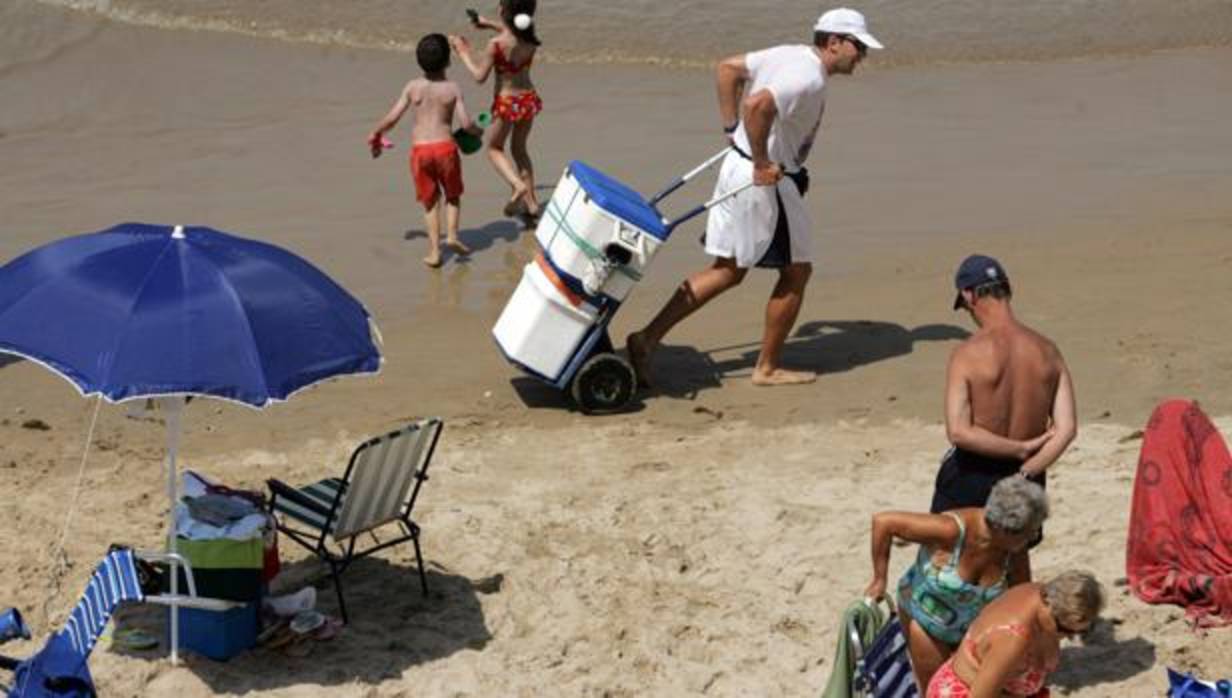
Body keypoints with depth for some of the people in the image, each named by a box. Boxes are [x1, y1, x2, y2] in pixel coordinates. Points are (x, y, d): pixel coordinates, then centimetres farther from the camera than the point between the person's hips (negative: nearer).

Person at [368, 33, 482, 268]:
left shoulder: (413, 87, 2)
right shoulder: (452, 88, -3)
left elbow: (392, 118, 3)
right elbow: (466, 123, -7)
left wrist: (375, 134, 21)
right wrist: (478, 131, 15)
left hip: (419, 149, 1)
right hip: (445, 147, -1)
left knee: (430, 201, 15)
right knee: (453, 195, 22)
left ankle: (434, 251, 9)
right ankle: (452, 234, 4)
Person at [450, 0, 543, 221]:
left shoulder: (496, 44, -24)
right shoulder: (530, 39, -7)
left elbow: (480, 76, -18)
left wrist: (464, 53, -6)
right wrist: (491, 24, 22)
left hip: (506, 103, -5)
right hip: (529, 99, 5)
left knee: (494, 149, 18)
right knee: (519, 148, 25)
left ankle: (518, 185, -8)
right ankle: (531, 202, 27)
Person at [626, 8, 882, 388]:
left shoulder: (789, 54, 9)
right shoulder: (810, 79, -20)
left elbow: (728, 67, 17)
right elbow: (757, 105, -35)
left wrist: (731, 126, 17)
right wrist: (762, 164, -24)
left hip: (738, 165, 10)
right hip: (766, 183, -10)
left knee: (728, 270, 16)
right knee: (797, 271, 7)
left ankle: (648, 338, 11)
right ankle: (768, 368, 17)